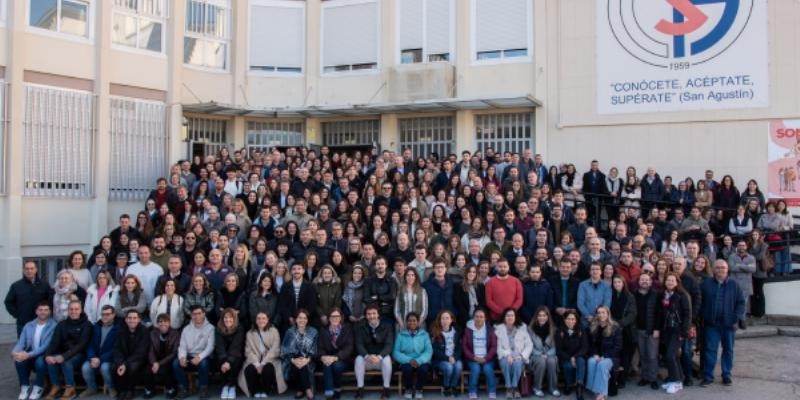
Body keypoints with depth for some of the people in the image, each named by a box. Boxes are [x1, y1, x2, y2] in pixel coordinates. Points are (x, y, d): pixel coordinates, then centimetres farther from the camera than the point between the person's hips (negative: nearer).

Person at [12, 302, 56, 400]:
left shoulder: (53, 326, -9)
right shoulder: (28, 325, 9)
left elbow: (46, 346, -19)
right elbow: (21, 342, 2)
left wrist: (29, 355, -30)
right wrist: (15, 352, -22)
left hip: (45, 356, -4)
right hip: (30, 356, 4)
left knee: (40, 360, -36)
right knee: (19, 359, -27)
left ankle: (38, 387, -11)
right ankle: (25, 387, -9)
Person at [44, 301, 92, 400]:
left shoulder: (86, 325, -6)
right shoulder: (62, 324, 8)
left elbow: (81, 345, -17)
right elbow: (54, 341, -3)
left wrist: (65, 356, -30)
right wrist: (48, 354, -25)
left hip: (79, 354, -4)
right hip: (63, 353, 4)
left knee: (66, 361, -34)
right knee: (51, 360, -27)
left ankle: (70, 388, -15)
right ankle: (56, 386, -10)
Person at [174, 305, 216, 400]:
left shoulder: (210, 328, -4)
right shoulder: (186, 329, 8)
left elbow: (210, 347, -14)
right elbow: (182, 346, 1)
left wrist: (199, 357, -32)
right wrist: (182, 357, -22)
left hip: (203, 357, -3)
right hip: (189, 357, 3)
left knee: (203, 363, -36)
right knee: (176, 362, -25)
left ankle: (203, 388, -11)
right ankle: (183, 388, -7)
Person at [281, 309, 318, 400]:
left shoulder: (313, 332, 6)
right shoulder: (290, 332, 6)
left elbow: (314, 350, -2)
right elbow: (284, 349, -1)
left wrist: (307, 360, -22)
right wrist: (293, 360, -19)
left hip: (307, 361, 0)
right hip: (292, 360, 1)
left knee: (303, 365, -33)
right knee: (296, 366, -32)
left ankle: (307, 389, -20)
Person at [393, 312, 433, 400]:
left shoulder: (424, 334, 9)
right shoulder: (400, 335, 6)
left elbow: (429, 351, -4)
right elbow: (396, 352, -3)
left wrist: (419, 360, -22)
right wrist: (409, 360, -19)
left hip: (421, 362, 0)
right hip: (407, 362, 0)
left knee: (423, 368, -33)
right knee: (407, 368, -34)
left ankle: (419, 389, -3)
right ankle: (408, 389, -4)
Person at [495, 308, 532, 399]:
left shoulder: (522, 328, 11)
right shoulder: (498, 329, 6)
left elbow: (529, 345, 5)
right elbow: (498, 347, -3)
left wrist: (522, 355, -10)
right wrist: (507, 355, -18)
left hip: (518, 357, 1)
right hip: (505, 356, 0)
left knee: (517, 363, -34)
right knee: (505, 362, -35)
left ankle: (514, 387, -17)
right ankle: (509, 388, -22)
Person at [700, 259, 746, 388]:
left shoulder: (734, 285, 0)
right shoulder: (706, 284, 0)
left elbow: (741, 302, 2)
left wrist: (738, 317, -8)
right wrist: (702, 317, -3)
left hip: (729, 324, 1)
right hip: (711, 324, -1)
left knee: (728, 349, 11)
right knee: (710, 349, 1)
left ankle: (727, 375, 24)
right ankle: (708, 376, 7)